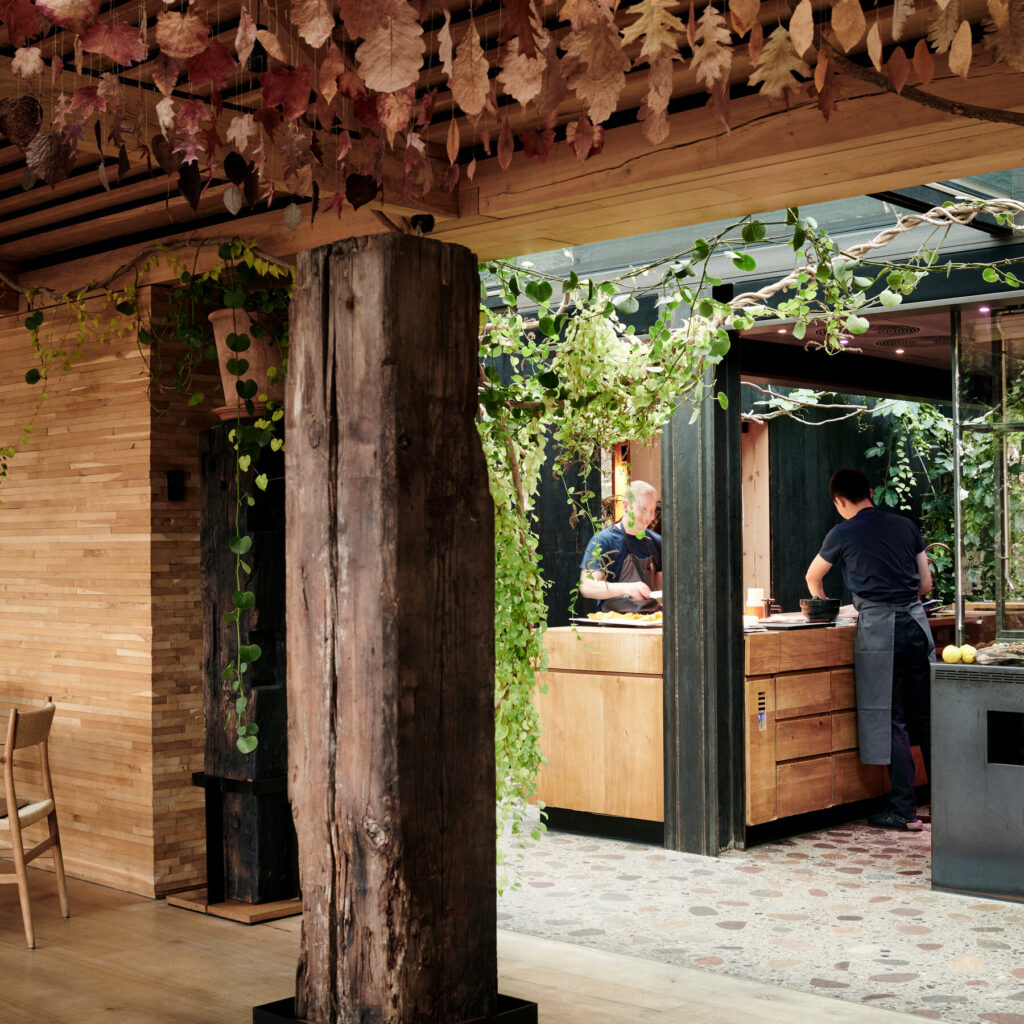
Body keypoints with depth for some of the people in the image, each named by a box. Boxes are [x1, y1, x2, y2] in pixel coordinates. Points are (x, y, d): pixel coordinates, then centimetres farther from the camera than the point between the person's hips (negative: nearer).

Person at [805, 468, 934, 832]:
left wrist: (821, 605, 38)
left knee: (890, 720, 0)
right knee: (926, 715, 11)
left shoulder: (843, 534, 1)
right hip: (916, 621, 5)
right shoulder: (906, 526, 11)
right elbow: (926, 583, 15)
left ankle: (904, 810, 1)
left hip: (878, 628, -5)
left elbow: (813, 577, 18)